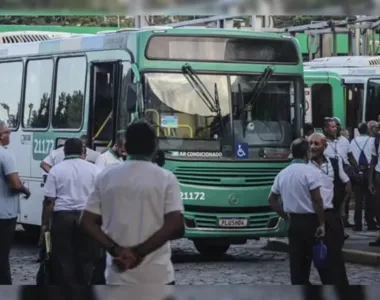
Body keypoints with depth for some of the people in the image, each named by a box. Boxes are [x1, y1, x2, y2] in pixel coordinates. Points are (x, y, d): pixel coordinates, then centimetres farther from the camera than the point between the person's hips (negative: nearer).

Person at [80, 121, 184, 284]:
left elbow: (87, 222, 3)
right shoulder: (165, 178, -4)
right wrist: (139, 252, -10)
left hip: (118, 276, 3)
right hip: (157, 276, -3)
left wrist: (115, 250, -7)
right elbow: (175, 227, -14)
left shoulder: (106, 177, 5)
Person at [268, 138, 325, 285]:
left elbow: (272, 199, 13)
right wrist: (321, 223, -12)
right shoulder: (309, 172, -11)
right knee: (307, 258, 5)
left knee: (296, 258, 7)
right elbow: (317, 200, -17)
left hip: (293, 221, 6)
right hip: (309, 220, -6)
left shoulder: (283, 173, 9)